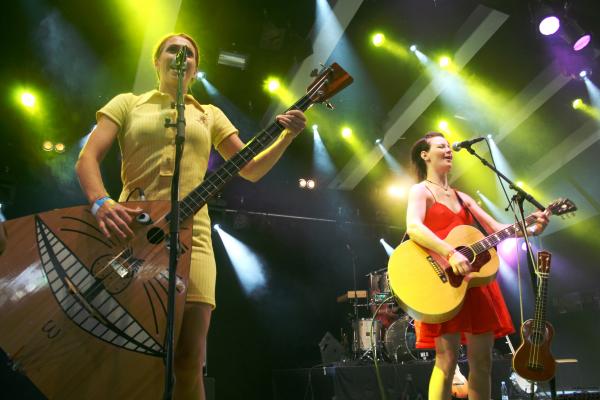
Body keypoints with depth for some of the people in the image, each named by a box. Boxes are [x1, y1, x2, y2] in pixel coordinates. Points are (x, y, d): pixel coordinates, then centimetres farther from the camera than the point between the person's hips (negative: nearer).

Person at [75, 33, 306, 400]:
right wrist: (101, 202, -19)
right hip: (130, 230, -1)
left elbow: (252, 169, 15)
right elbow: (88, 157, 2)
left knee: (189, 360, -6)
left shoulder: (209, 115, 20)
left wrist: (287, 136, -1)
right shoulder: (128, 103, 15)